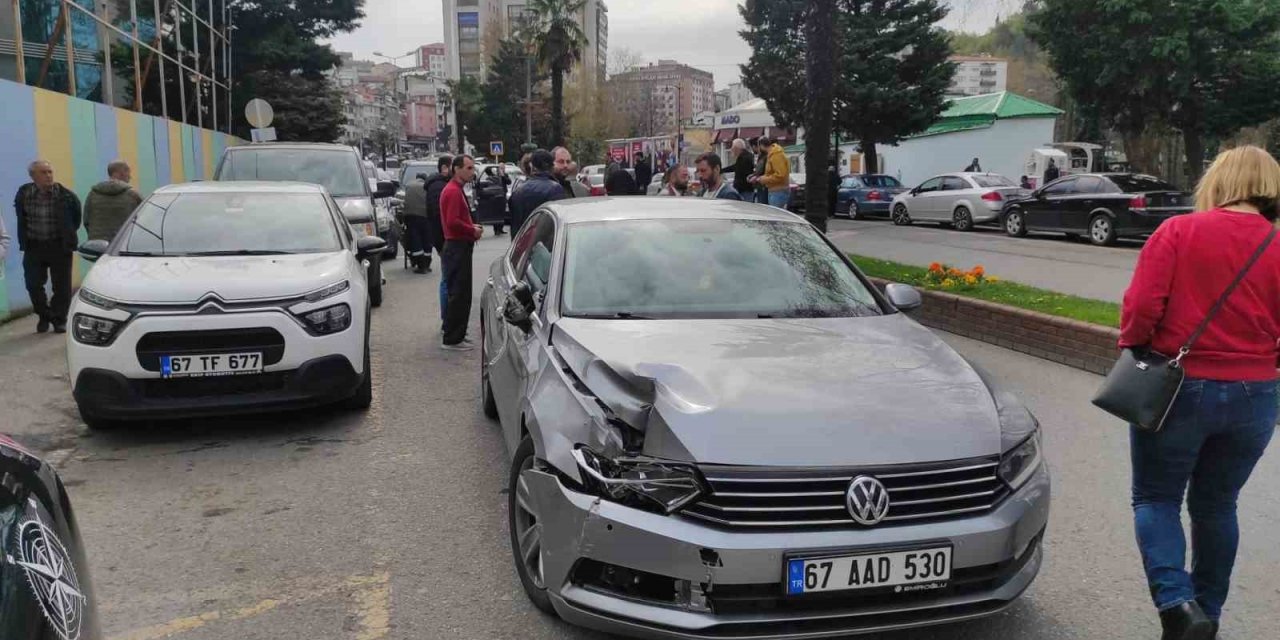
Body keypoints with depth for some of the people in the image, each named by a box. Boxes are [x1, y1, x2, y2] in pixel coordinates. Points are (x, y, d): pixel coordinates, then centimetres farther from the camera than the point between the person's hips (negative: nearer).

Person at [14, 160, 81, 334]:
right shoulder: (24, 193, -2)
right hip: (34, 246, 2)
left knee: (61, 285, 3)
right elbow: (21, 217, 14)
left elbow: (76, 217, 5)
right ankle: (44, 316, 22)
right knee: (33, 284, 3)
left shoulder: (65, 195, -10)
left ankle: (59, 319, 17)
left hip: (59, 246, -2)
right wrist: (24, 240, 14)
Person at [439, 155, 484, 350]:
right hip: (458, 247, -11)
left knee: (459, 294, 14)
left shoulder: (456, 190, 19)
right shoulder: (453, 191, -15)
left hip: (459, 247, 11)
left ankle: (455, 335, 21)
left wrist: (473, 228, 9)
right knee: (459, 295, -7)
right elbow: (452, 222, -24)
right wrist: (473, 230, -12)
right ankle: (452, 339, -3)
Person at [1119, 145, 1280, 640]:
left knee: (1156, 500, 10)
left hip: (1178, 388, -3)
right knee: (1216, 506, 19)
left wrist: (1132, 350, 2)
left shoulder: (1178, 232, -9)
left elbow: (1141, 307, -16)